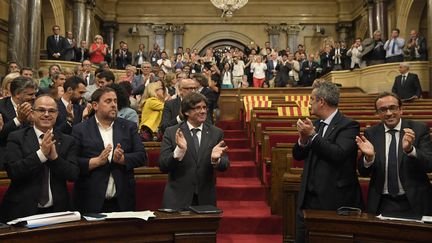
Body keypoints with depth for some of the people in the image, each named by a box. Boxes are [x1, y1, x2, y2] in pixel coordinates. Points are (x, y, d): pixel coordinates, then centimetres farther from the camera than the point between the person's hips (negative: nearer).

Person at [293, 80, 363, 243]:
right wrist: (303, 139, -10)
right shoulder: (315, 124, 10)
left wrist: (313, 135, -19)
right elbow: (298, 155, 10)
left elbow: (339, 154, -24)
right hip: (308, 198, 6)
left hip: (334, 200, -6)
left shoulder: (348, 125, -10)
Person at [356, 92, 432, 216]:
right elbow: (364, 172, -2)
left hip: (414, 202, -1)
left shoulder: (419, 129, -5)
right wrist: (369, 157, -24)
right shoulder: (371, 133, 0)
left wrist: (410, 149, -31)